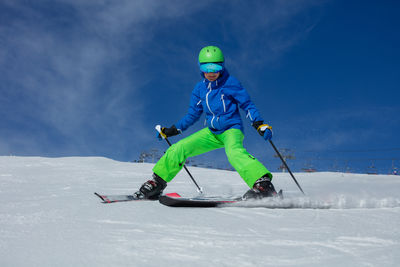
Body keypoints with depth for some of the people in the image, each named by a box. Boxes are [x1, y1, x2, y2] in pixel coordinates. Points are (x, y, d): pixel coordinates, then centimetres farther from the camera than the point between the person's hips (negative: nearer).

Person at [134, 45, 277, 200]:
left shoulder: (231, 83, -6)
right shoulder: (200, 88, 8)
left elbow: (247, 105, -4)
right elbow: (193, 114, 18)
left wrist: (259, 124, -19)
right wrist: (173, 130, 12)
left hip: (231, 130, -6)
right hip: (212, 133, 6)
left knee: (234, 152, -38)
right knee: (178, 149, -5)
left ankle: (263, 184, -52)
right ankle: (157, 183, 10)